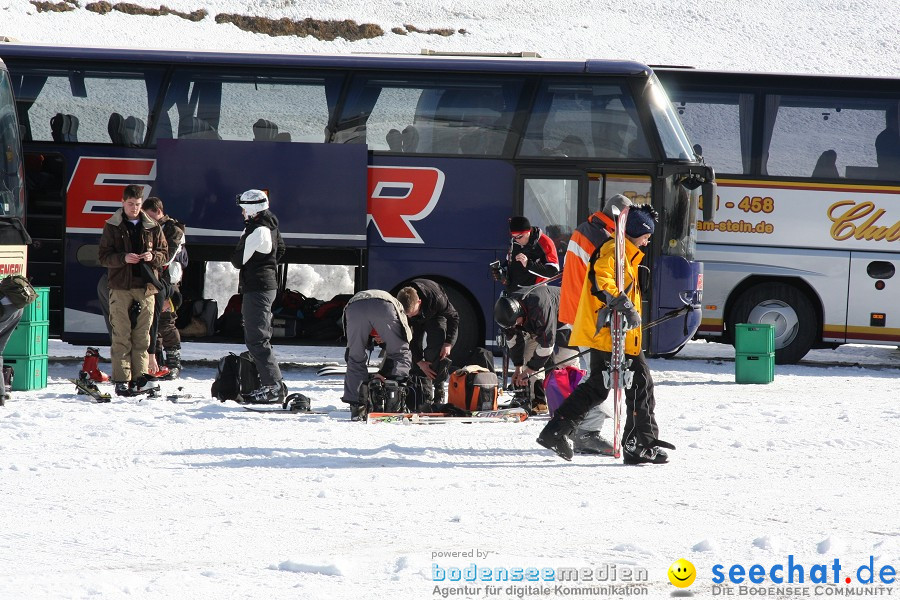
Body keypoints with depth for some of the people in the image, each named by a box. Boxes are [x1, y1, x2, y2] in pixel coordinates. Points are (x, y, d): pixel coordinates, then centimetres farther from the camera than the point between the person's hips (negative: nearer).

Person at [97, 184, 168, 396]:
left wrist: (153, 257, -8)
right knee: (121, 335, -5)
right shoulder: (112, 227, 5)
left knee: (142, 335, 1)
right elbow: (104, 256, 1)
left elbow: (164, 254, 14)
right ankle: (121, 380, -5)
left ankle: (139, 378, 4)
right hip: (120, 287, -2)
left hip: (146, 287, 2)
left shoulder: (152, 227, 11)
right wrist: (124, 258, -16)